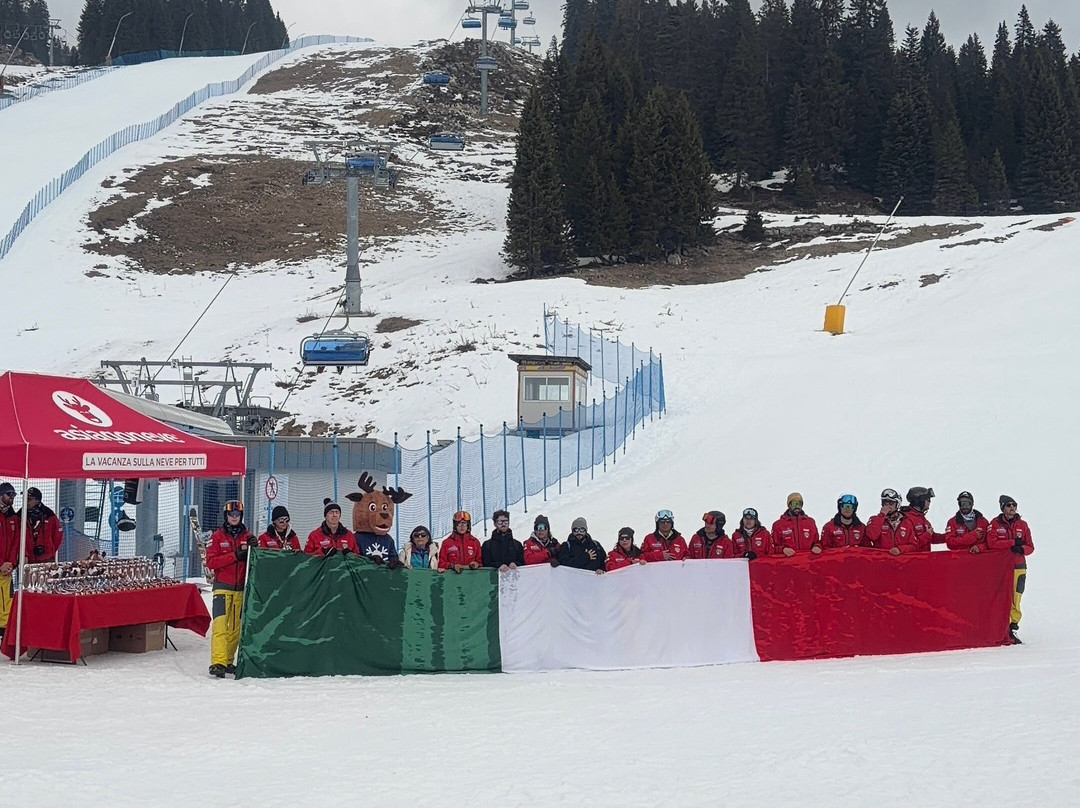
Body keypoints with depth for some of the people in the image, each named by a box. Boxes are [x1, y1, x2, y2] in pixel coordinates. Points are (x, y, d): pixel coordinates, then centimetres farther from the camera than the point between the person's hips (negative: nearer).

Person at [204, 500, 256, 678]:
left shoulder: (247, 536, 10)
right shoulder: (217, 536, 2)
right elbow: (211, 561, -8)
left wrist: (254, 548, -14)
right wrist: (235, 555, -17)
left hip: (241, 588, 4)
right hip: (223, 587, -4)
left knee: (237, 627, 5)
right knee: (220, 624, -16)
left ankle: (228, 661, 15)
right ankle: (217, 662, -22)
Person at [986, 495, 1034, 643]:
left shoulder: (1022, 525, 10)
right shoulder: (995, 524, 2)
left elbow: (1030, 547, 9)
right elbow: (992, 543, -11)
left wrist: (1021, 549, -13)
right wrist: (1013, 542, -13)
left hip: (1019, 567, 3)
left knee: (1015, 598, 0)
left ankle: (1013, 624, 11)